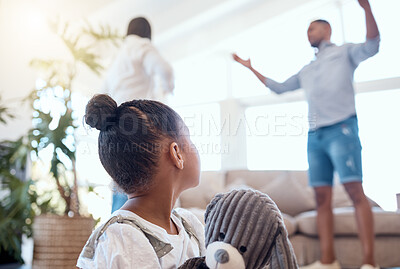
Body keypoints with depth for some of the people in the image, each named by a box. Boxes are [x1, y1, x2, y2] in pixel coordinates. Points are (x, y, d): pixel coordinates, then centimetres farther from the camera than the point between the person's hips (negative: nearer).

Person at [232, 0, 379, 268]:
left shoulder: (344, 52, 12)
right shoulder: (307, 70, 28)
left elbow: (372, 46, -8)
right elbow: (279, 87, 35)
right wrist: (251, 68, 36)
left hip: (342, 128, -6)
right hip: (315, 136, 6)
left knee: (355, 190, -14)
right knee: (322, 197, -1)